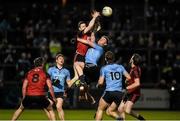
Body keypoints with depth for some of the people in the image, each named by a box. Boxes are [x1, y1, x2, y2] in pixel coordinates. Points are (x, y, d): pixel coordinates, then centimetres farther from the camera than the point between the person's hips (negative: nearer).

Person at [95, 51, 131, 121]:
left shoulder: (104, 68, 2)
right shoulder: (120, 67, 10)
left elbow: (100, 82, -2)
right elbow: (128, 77, 6)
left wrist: (98, 84, 20)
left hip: (109, 92, -3)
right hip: (119, 93, 3)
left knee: (100, 110, 12)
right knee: (110, 111, 14)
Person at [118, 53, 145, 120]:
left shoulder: (135, 70, -18)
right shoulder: (133, 69, 10)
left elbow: (137, 83, -26)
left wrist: (127, 88, -22)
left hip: (134, 93, -10)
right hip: (129, 93, 10)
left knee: (127, 110, -22)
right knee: (120, 109, 6)